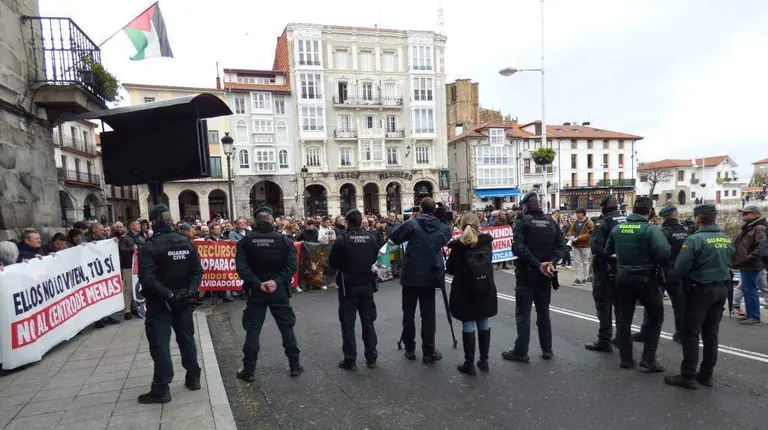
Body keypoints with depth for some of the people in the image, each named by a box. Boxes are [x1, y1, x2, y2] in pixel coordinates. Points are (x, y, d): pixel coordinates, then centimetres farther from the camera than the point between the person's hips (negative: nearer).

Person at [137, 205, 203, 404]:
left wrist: (168, 294, -18)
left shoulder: (150, 247, -14)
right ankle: (193, 378, 26)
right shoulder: (187, 243, 3)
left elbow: (147, 279, -22)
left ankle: (161, 390, 7)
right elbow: (198, 271, 0)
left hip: (159, 303, -5)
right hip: (183, 301, 5)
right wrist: (190, 291, -7)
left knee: (159, 344, 2)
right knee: (187, 339, 16)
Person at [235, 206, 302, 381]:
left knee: (253, 330, 8)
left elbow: (241, 266, -13)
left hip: (256, 291, 0)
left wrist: (257, 283, -14)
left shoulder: (246, 240, -2)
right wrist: (277, 281, -16)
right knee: (287, 327, 10)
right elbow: (292, 265, -14)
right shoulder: (284, 240, -3)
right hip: (279, 290, 0)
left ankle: (248, 370, 13)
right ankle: (295, 365, 17)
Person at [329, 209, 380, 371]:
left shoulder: (342, 240, -15)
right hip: (367, 284, 4)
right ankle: (371, 358, 19)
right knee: (368, 321, 13)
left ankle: (350, 360, 11)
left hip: (348, 285, -3)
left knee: (348, 323, 7)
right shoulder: (371, 238, -4)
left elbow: (332, 263, -6)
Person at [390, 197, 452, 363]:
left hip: (411, 275, -2)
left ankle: (410, 349, 18)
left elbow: (394, 237, 1)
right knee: (428, 315, 7)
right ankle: (429, 352, 10)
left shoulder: (412, 224, -7)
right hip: (431, 275, 2)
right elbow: (446, 241, 20)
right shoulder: (443, 227, 2)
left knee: (408, 313, 10)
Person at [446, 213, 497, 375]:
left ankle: (469, 364, 7)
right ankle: (484, 360, 22)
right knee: (483, 324, 13)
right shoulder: (487, 241, 2)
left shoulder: (459, 245, -10)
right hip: (486, 289, 4)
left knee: (468, 325, 2)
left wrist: (452, 252, 12)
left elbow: (450, 269, -5)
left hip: (465, 291, -4)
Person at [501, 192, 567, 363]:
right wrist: (551, 263, -11)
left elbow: (519, 247, -22)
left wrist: (538, 264, -20)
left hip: (527, 273, -5)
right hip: (545, 274, 5)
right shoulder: (551, 221, 6)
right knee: (543, 310, 16)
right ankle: (547, 349, 22)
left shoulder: (523, 221, -9)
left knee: (523, 312, 1)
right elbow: (561, 245, -2)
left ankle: (521, 352, 4)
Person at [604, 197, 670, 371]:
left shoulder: (617, 228, 0)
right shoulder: (651, 229, -15)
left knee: (623, 318, 11)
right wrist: (655, 264, -5)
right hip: (646, 279, -4)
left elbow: (608, 251, 11)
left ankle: (626, 358, 16)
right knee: (656, 317, 12)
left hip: (623, 278, 4)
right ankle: (648, 358, 8)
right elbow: (664, 253, -25)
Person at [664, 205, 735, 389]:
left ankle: (688, 376, 2)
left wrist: (675, 278, 1)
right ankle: (706, 374, 22)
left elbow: (680, 267, -19)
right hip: (722, 289, 7)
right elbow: (729, 261, 12)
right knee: (711, 333, 14)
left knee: (690, 333, 0)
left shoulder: (695, 239, -18)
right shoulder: (727, 239, 5)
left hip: (701, 290, -7)